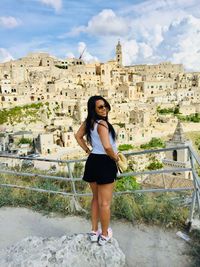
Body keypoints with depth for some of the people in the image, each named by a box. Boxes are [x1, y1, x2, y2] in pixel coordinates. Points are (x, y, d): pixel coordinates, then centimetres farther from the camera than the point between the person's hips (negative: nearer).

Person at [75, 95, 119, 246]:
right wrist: (115, 157, -11)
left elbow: (78, 136, 20)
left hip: (92, 161, 8)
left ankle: (94, 232, 32)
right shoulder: (102, 123, -19)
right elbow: (107, 146, -30)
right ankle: (105, 235, 22)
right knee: (105, 202, 7)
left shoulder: (88, 122, 6)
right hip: (105, 163, -8)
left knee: (96, 199, 21)